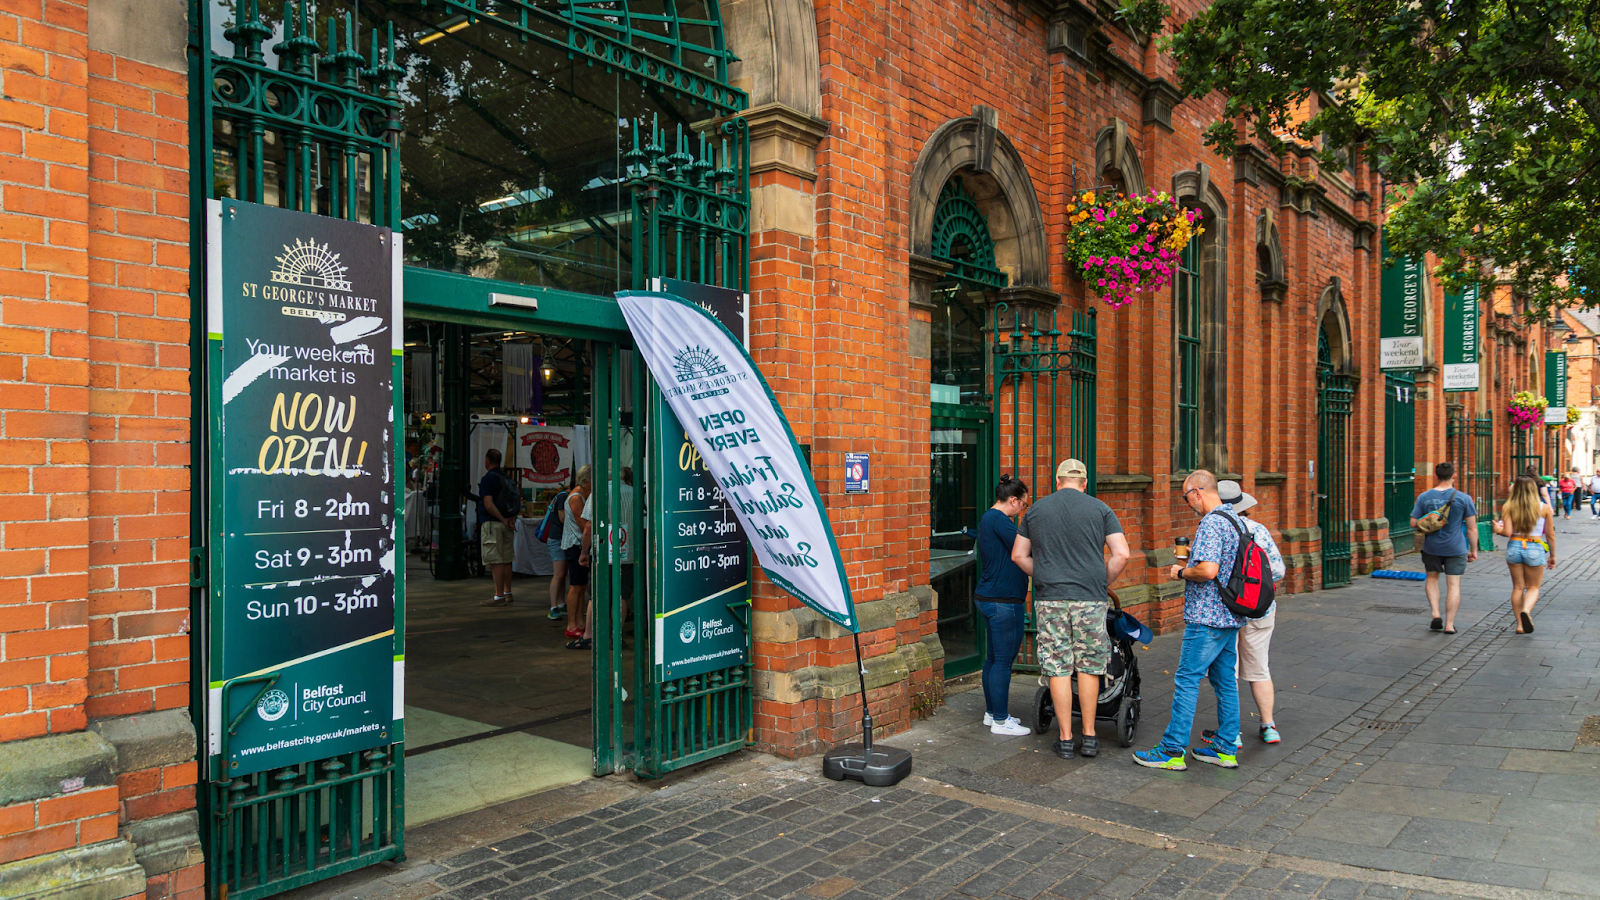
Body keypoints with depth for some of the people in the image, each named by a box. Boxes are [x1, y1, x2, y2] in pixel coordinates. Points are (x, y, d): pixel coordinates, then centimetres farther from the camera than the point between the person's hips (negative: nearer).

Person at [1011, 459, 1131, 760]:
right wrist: (1103, 584, 9)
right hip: (1090, 599, -1)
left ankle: (1066, 740, 9)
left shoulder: (1036, 509, 8)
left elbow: (1019, 555, 11)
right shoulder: (1100, 509, 2)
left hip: (1050, 599, 1)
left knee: (1058, 669, 4)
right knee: (1089, 667, 9)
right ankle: (1089, 737, 15)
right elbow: (1121, 554, -5)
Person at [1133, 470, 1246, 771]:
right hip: (1230, 617, 10)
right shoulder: (1234, 519, 13)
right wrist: (1193, 557, 16)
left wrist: (1182, 572, -10)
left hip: (1207, 618, -10)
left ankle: (1173, 751, -1)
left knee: (1186, 681, -5)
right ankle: (1226, 749, 20)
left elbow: (1208, 570, -28)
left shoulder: (1211, 523, -18)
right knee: (1226, 681, 13)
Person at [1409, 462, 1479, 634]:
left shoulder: (1424, 497, -4)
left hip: (1431, 547, 1)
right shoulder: (1463, 498, -6)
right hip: (1456, 549, -1)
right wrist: (1474, 550, 5)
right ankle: (1449, 624, 6)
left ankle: (1436, 615, 7)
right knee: (1453, 585, 4)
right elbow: (1472, 528, -4)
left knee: (1432, 578, 20)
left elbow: (1413, 523, -3)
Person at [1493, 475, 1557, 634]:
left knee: (1518, 587, 12)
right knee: (1533, 587, 12)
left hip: (1514, 547, 1)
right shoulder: (1544, 508, -3)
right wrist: (1552, 555, 14)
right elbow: (1550, 535, 3)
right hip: (1535, 549, -1)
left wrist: (1498, 529, 11)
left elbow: (1508, 532, -11)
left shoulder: (1508, 507, -5)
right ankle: (1526, 611, -18)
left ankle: (1520, 624, 13)